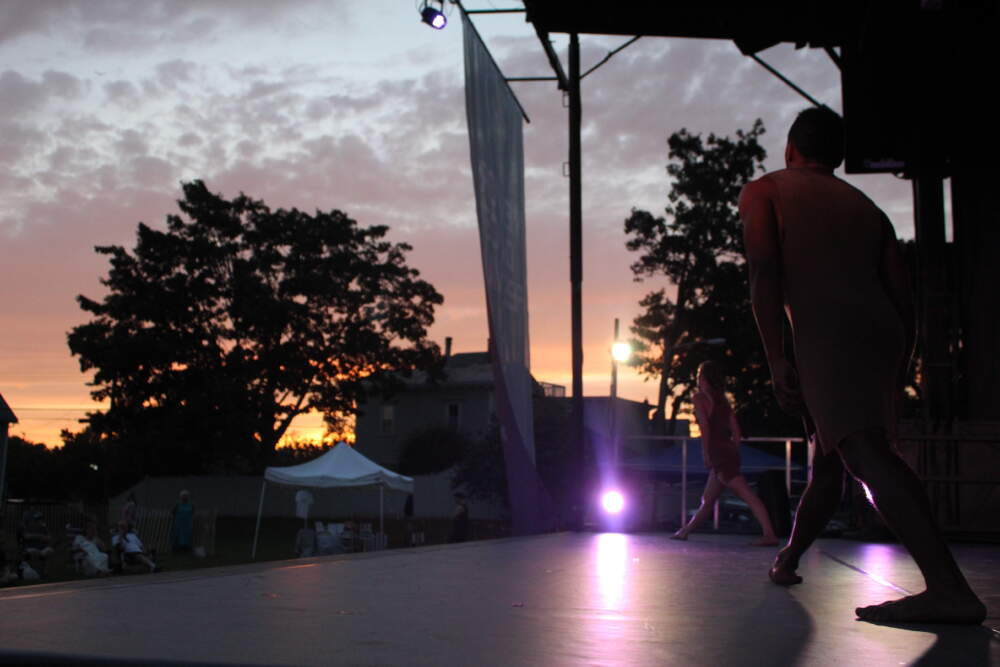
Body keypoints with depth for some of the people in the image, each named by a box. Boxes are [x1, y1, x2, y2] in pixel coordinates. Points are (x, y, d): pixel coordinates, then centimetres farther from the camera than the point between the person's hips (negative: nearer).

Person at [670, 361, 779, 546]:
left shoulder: (700, 397, -3)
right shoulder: (723, 399, 18)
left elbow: (705, 425, -14)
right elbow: (736, 429, 15)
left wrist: (706, 453, -12)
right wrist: (734, 452, 18)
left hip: (717, 452, -9)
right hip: (729, 452, 9)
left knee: (747, 495, -19)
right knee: (707, 499, 18)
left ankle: (769, 535, -27)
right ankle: (685, 531, 31)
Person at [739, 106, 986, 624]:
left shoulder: (763, 190, 15)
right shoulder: (867, 207, 28)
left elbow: (764, 267, -5)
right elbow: (904, 301, 20)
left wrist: (775, 359, -8)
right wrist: (895, 380, 26)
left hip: (826, 333, -7)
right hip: (884, 335, 7)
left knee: (865, 453, -20)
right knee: (828, 459, 21)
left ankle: (949, 588, -34)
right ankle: (788, 558, 39)